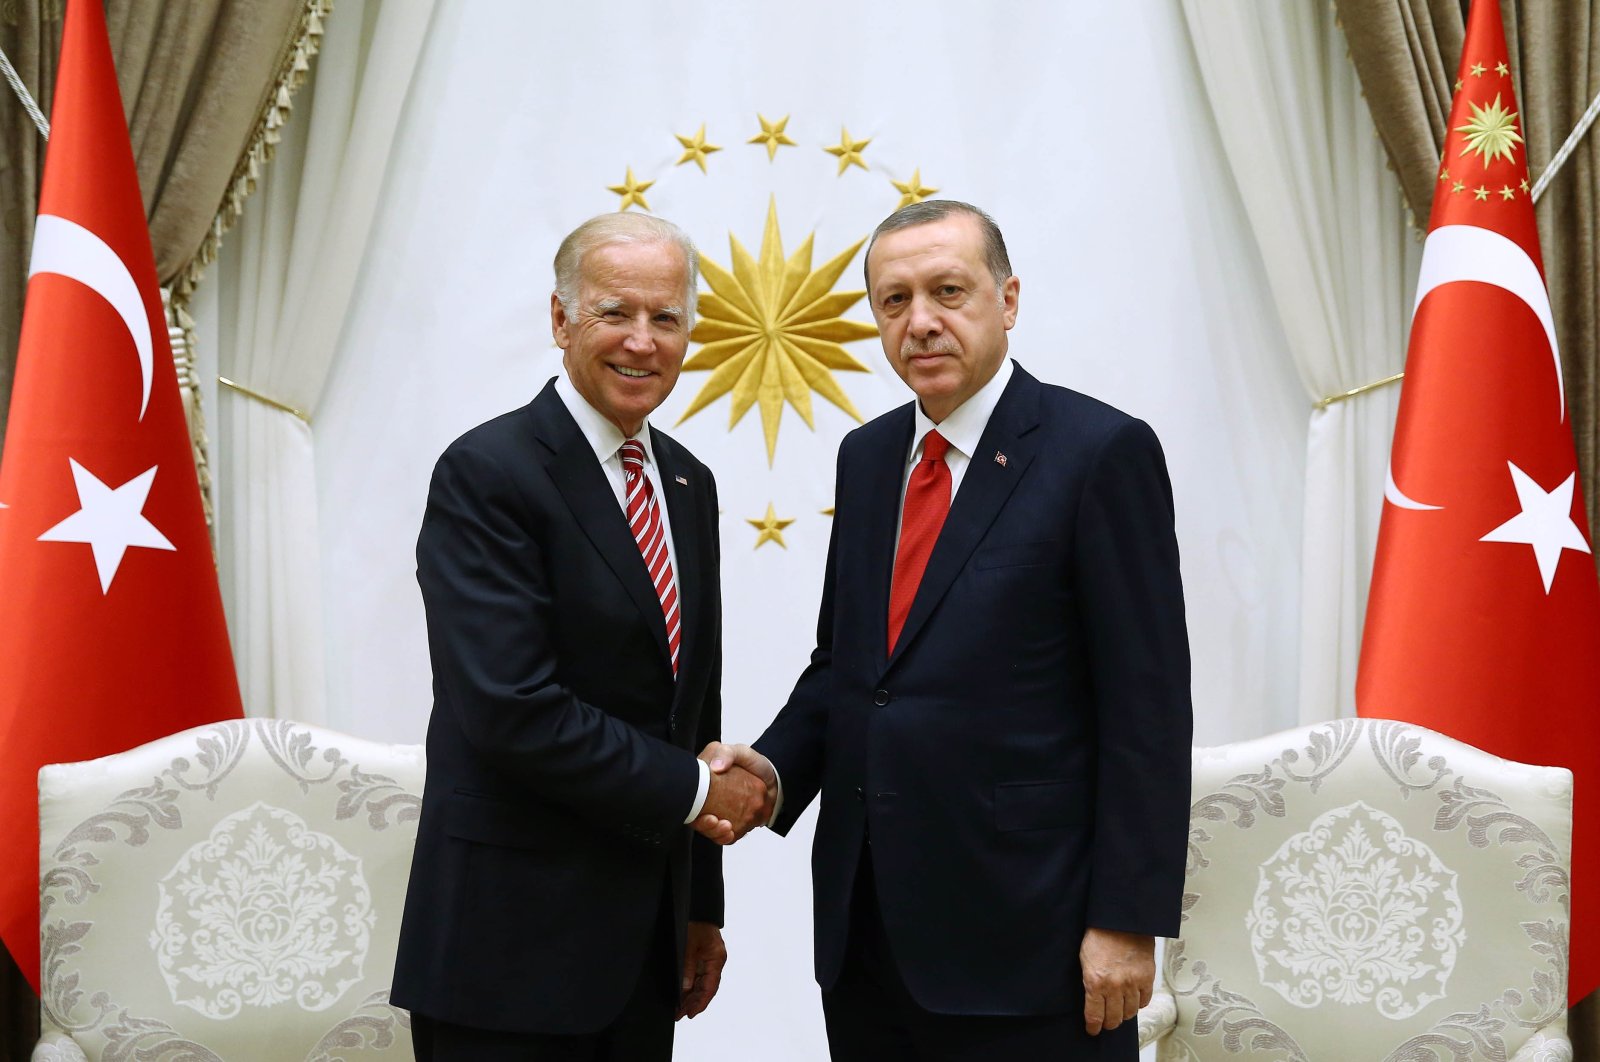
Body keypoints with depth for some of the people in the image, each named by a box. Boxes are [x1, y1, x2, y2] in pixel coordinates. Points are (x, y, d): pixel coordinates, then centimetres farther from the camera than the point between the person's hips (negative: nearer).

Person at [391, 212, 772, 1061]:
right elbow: (514, 712, -22)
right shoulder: (486, 475, -13)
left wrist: (701, 905, 16)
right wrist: (692, 791, -12)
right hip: (514, 938, -7)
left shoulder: (688, 484, 11)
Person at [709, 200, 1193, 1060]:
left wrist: (1129, 920, -13)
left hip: (1022, 932, -6)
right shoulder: (867, 456, 11)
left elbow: (1147, 706, -11)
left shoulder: (1100, 451, -9)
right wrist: (775, 768, -2)